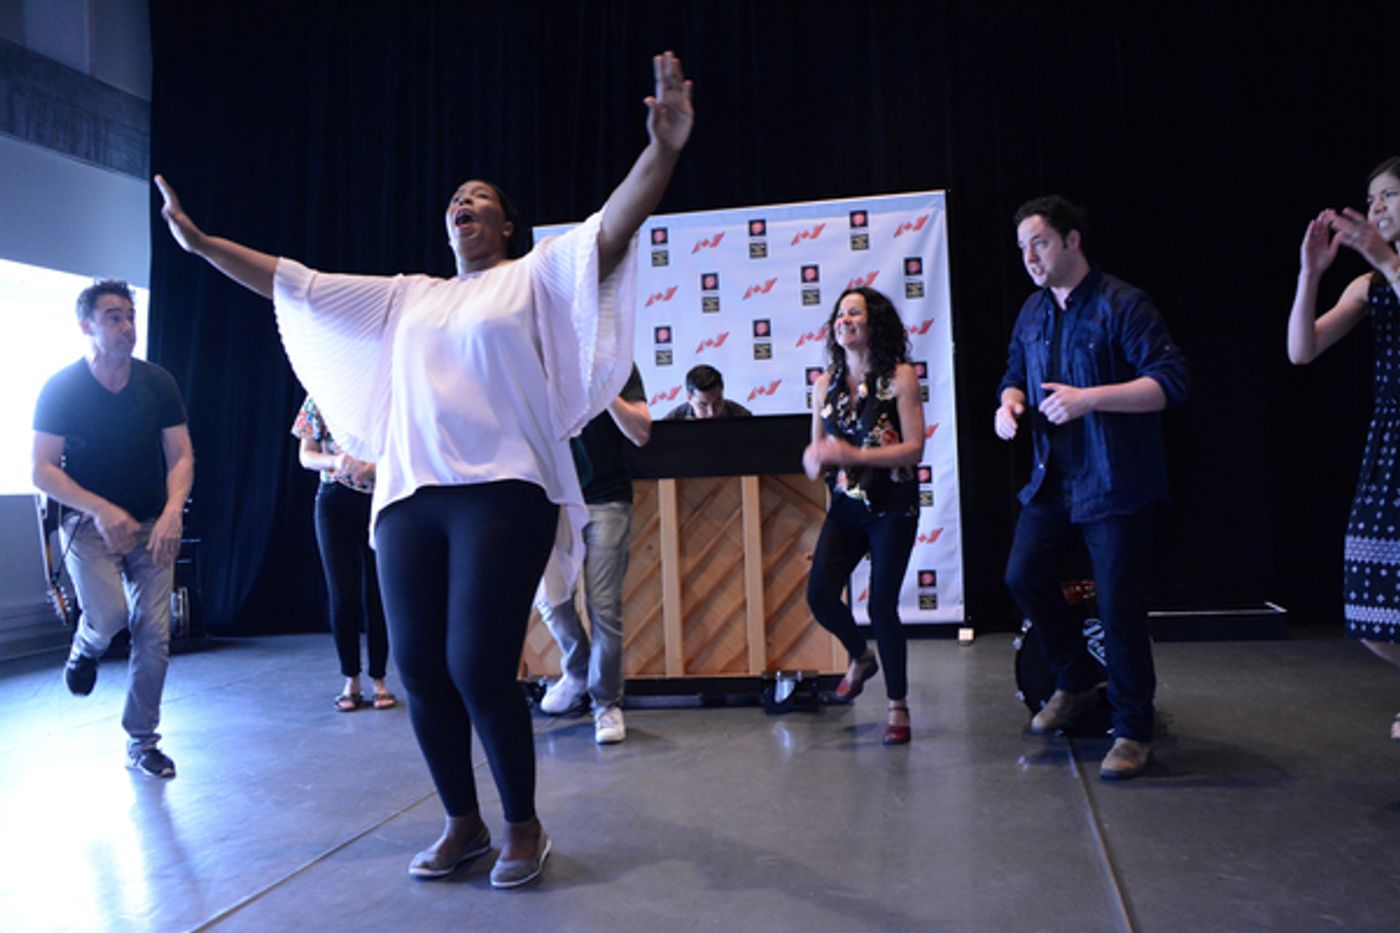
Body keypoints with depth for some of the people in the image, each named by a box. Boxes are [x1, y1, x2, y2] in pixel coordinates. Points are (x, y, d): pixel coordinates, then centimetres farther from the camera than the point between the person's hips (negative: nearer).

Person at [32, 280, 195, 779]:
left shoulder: (157, 383, -3)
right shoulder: (61, 388, -9)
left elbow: (181, 456, -3)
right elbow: (42, 470, -10)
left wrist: (173, 511, -20)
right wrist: (102, 510, -25)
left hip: (152, 525, 2)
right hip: (89, 522, -2)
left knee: (154, 634, -1)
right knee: (109, 615, -23)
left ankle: (142, 743, 17)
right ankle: (85, 647, 16)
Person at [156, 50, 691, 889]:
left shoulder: (536, 277, 6)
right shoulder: (406, 297, 21)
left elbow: (612, 229, -10)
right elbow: (297, 283, 24)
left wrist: (661, 152, -26)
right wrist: (203, 243, 22)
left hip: (501, 493, -5)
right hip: (409, 498, 6)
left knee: (479, 668, -9)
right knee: (419, 670, 5)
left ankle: (525, 827, 13)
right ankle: (463, 824, 24)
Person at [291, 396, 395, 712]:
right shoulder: (320, 398, 4)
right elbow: (305, 455, 5)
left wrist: (374, 467, -21)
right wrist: (335, 461, -16)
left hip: (380, 500, -1)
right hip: (335, 501, 1)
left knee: (376, 595, 3)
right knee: (342, 596, 1)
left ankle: (378, 680, 15)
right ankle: (351, 681, 15)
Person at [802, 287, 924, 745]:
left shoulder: (900, 377, -7)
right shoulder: (826, 384, 6)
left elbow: (914, 448, -13)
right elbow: (818, 451, 11)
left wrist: (853, 455, -23)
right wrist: (815, 460, -14)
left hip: (892, 508, -4)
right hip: (845, 506, 4)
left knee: (881, 605, -5)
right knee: (820, 595, -9)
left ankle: (898, 705, 17)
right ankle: (860, 658, 25)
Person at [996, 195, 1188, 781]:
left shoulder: (1122, 304, -11)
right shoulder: (1032, 312, 11)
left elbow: (1170, 381, -17)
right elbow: (1016, 375, 24)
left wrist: (1089, 397, -26)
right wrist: (1009, 402, 0)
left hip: (1114, 485, -7)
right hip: (1051, 481, 7)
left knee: (1119, 604, -4)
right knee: (1023, 578, 4)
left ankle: (1133, 731, 13)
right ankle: (1076, 682, 27)